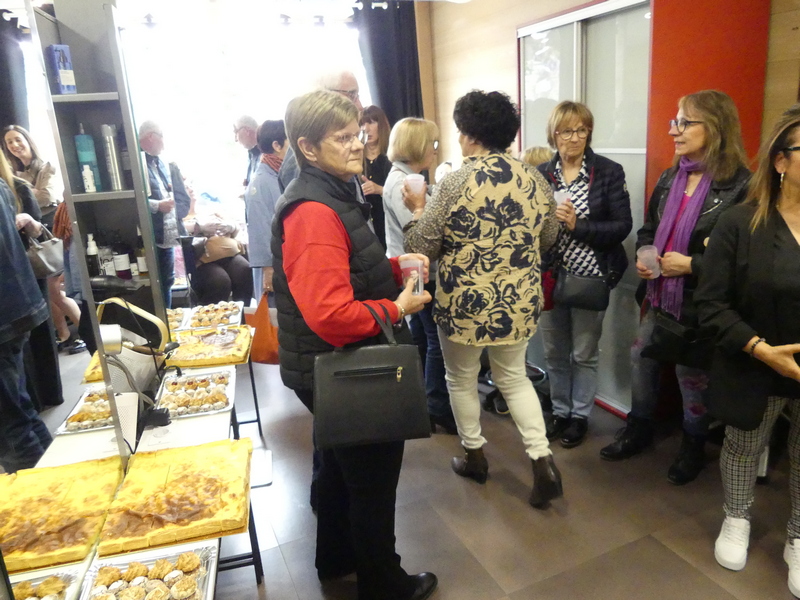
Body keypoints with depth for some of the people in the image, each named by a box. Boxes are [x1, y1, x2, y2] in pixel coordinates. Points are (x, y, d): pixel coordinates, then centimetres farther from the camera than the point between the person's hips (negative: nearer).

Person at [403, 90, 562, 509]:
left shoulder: (455, 183, -16)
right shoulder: (535, 179, -1)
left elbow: (420, 248, -11)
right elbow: (547, 240, 11)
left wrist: (418, 211, 5)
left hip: (465, 305, -4)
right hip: (520, 302, 5)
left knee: (462, 379, 18)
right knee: (514, 377, 22)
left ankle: (474, 456, 35)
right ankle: (543, 461, 16)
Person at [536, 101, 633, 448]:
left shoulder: (609, 172, -4)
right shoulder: (540, 173, 3)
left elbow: (623, 226, -9)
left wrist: (577, 225, -19)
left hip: (591, 277, -2)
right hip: (550, 275, 3)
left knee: (584, 353, 9)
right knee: (554, 351, 13)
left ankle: (580, 415, 28)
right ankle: (559, 410, 33)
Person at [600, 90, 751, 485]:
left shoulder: (739, 186, -15)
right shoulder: (670, 178, 6)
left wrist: (690, 264, -21)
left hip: (699, 302, -6)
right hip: (660, 294, 6)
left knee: (693, 375, 10)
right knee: (641, 359, 15)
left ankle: (693, 449, 36)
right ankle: (638, 430, 39)